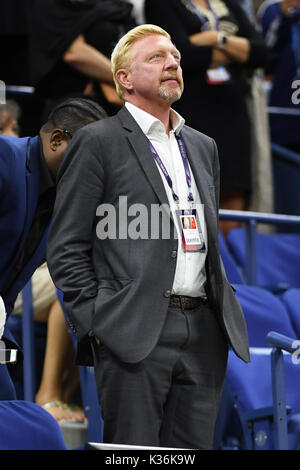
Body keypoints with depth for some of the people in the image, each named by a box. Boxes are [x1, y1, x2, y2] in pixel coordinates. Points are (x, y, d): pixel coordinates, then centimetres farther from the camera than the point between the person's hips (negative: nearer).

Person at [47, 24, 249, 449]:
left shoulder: (203, 147, 21)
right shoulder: (98, 142, 1)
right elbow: (66, 248, -2)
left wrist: (225, 310, 15)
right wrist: (94, 324, -9)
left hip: (205, 333, 6)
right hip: (134, 332, -6)